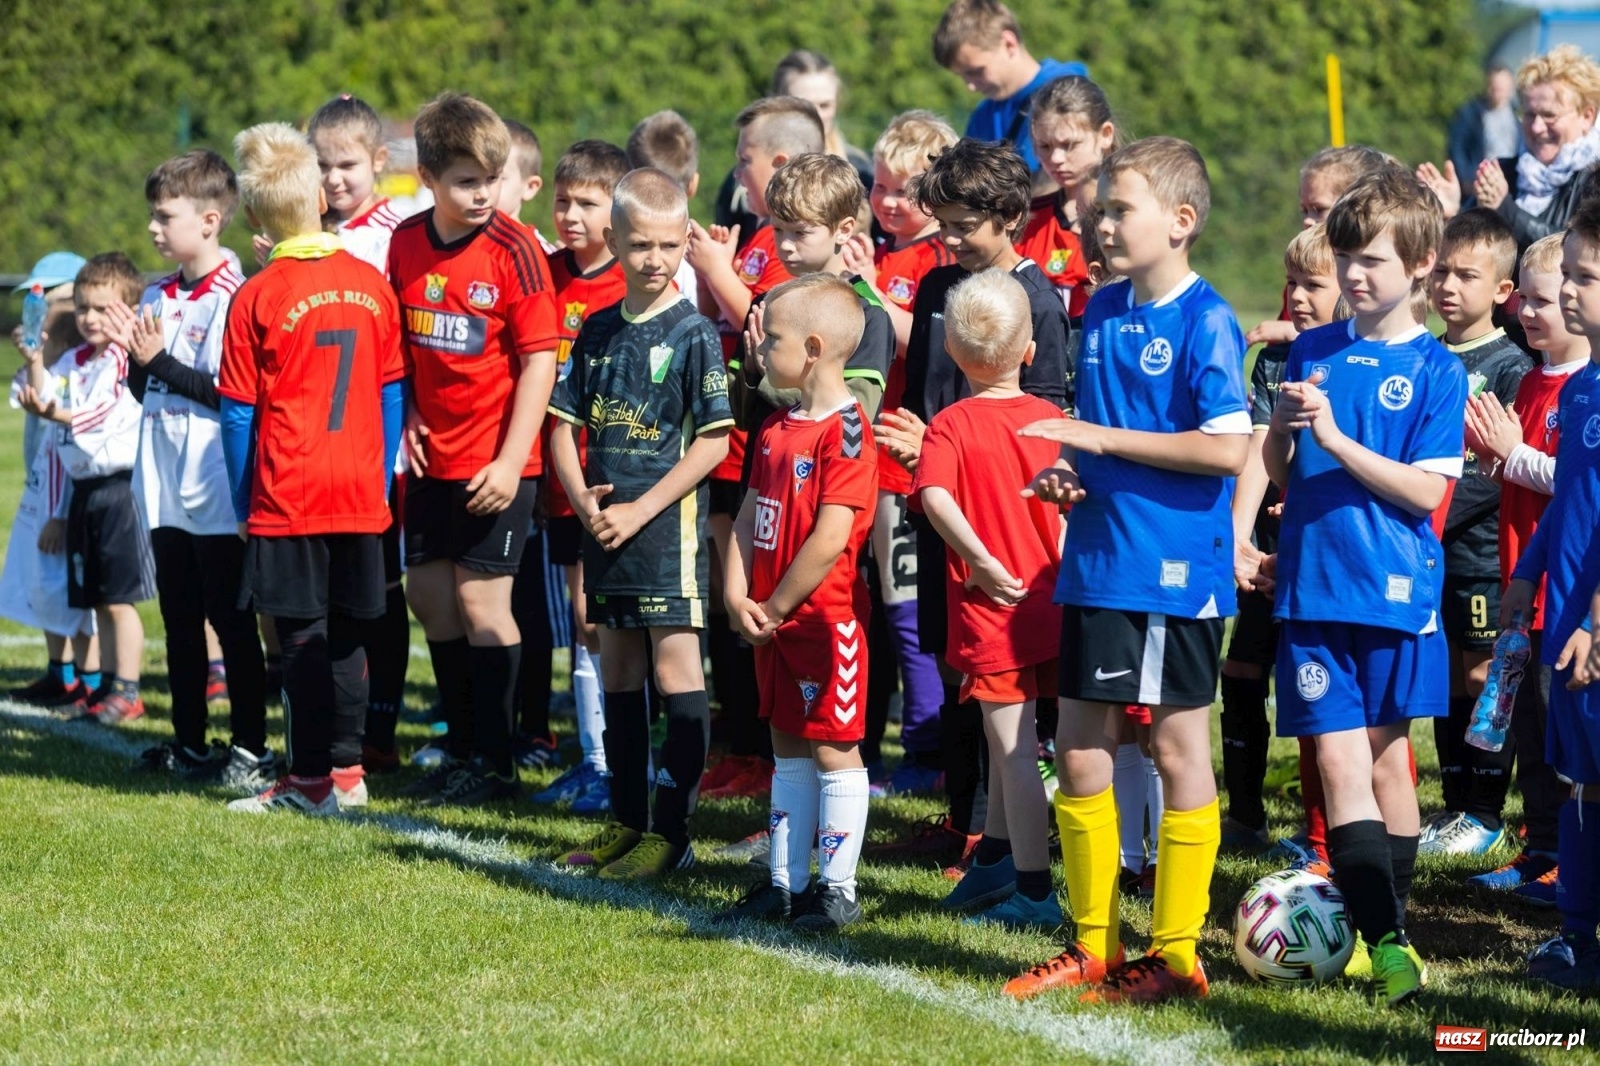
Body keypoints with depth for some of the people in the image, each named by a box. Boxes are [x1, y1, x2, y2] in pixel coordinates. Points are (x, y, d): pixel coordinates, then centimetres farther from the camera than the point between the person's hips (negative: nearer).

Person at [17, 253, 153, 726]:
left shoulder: (126, 359, -12)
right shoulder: (73, 362, 13)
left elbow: (106, 414, -21)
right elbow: (45, 397, 5)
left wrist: (55, 413, -31)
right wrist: (34, 360, -9)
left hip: (119, 486, -8)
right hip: (82, 490, 8)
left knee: (119, 598, -6)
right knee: (97, 600, 12)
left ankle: (127, 691, -2)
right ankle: (108, 686, 19)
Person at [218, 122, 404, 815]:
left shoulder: (257, 298, -9)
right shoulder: (371, 285, 2)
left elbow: (239, 413, -4)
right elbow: (393, 393, 8)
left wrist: (242, 503, 6)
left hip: (287, 497, -4)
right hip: (360, 496, 4)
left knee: (302, 636, 0)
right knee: (346, 635, 12)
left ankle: (310, 779, 1)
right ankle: (344, 763, 17)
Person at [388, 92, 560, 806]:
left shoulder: (513, 248, -13)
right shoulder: (406, 243, 2)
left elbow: (540, 360, -13)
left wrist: (510, 462, -17)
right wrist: (406, 418, 2)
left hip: (496, 459, -6)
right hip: (433, 455, 6)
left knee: (481, 596, -4)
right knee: (429, 591, 11)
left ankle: (495, 763, 7)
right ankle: (463, 748, 27)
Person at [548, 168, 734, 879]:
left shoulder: (694, 333, -8)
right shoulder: (598, 331, 8)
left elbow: (714, 441, -12)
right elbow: (564, 425, 12)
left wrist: (640, 510, -15)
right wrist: (583, 500, -6)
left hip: (668, 526, -6)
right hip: (606, 527, 6)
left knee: (676, 672, -4)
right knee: (618, 670, 13)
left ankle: (671, 832, -1)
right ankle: (627, 821, 22)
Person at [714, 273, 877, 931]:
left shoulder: (845, 431, -16)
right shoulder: (776, 429, 11)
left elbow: (830, 539, -22)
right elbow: (749, 516, 12)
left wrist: (777, 607, -15)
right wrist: (738, 595, -2)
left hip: (825, 617, -9)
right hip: (771, 621, 9)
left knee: (832, 748, -2)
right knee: (788, 748, 14)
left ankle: (838, 890, 4)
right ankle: (786, 884, 21)